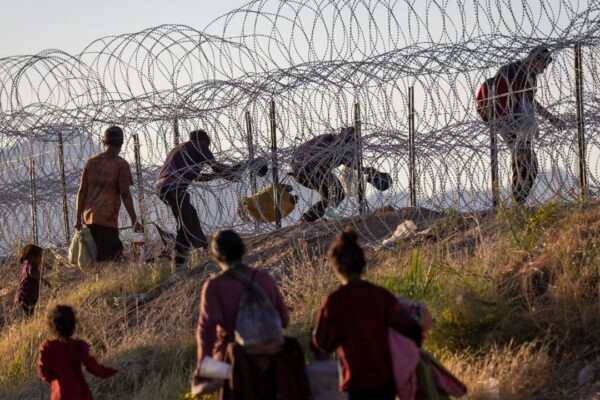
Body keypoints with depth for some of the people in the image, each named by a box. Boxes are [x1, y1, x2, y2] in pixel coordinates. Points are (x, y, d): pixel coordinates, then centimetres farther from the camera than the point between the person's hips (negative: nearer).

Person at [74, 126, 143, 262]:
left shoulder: (91, 162, 14)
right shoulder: (121, 165, -2)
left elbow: (82, 191, 11)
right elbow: (125, 194, -7)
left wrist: (78, 218, 15)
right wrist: (134, 221, -3)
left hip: (89, 218, 6)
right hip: (107, 219, -6)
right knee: (108, 258, -8)